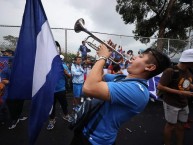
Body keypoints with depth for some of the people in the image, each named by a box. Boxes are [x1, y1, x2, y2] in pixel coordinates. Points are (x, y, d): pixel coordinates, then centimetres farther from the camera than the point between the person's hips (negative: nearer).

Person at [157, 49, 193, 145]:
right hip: (171, 104, -7)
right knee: (171, 126, 11)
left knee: (181, 126, 20)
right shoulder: (171, 71, -24)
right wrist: (179, 92, -27)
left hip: (183, 104, 7)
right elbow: (160, 87, -26)